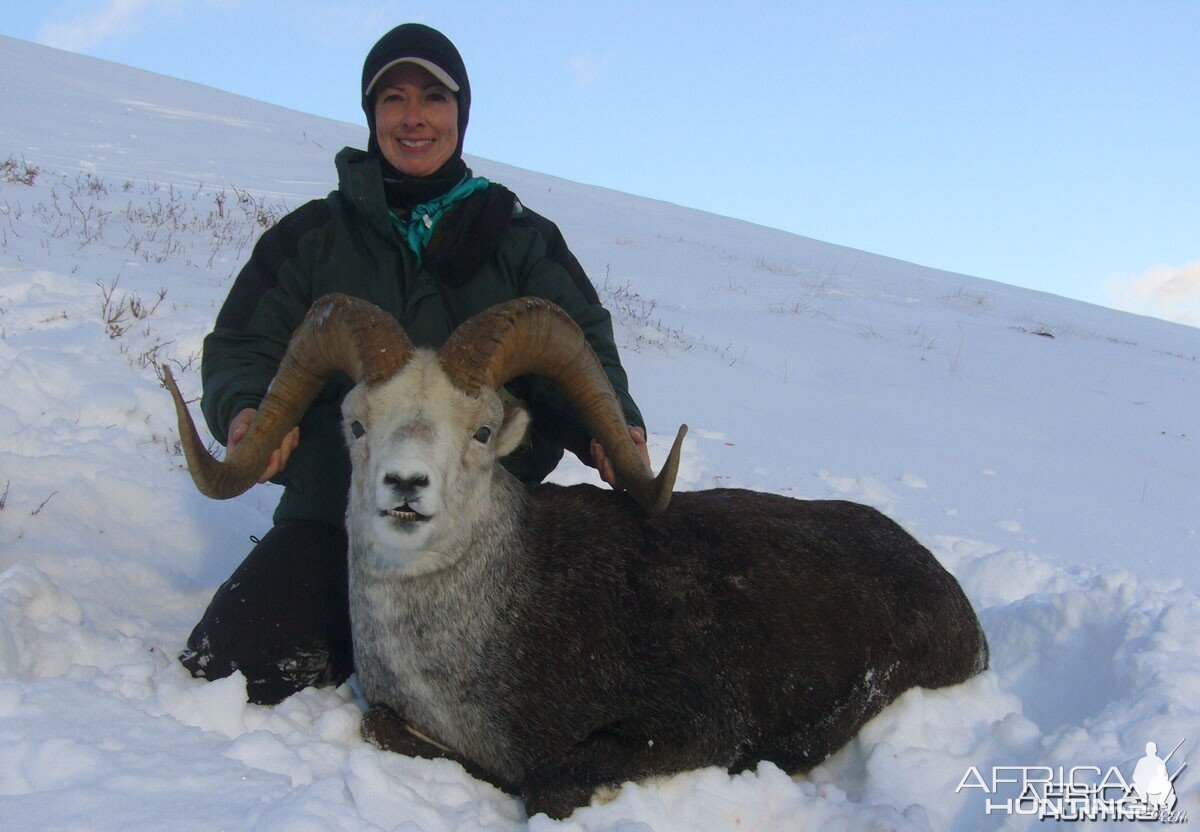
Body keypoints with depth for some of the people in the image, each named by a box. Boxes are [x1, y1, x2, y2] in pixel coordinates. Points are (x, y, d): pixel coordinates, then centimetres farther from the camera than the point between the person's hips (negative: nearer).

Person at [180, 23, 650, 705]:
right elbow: (244, 347, 8)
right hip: (333, 515, 1)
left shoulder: (521, 239, 12)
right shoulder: (315, 233, 13)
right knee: (227, 670, -15)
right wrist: (246, 410, -17)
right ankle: (358, 636, 15)